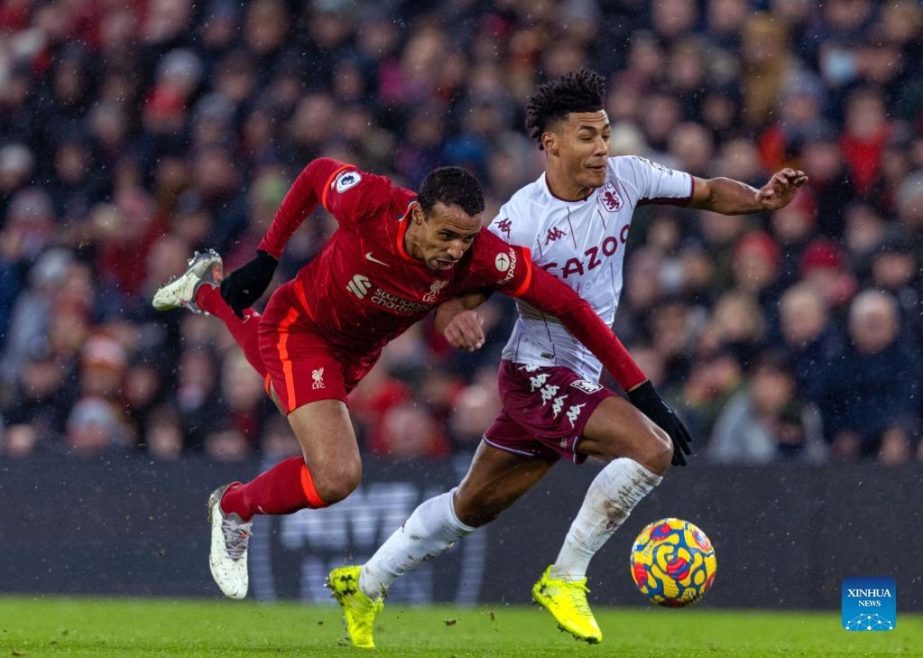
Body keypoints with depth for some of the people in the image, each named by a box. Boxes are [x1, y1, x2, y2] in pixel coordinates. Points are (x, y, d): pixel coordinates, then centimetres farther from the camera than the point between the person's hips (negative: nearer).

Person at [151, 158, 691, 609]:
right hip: (299, 328, -5)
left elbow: (568, 306, -29)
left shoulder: (485, 258, -36)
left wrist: (643, 393, -32)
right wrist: (265, 260, -10)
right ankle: (235, 509, 10)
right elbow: (316, 174, -16)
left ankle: (208, 292, 65)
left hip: (358, 351, 5)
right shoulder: (369, 204, -39)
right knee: (336, 477, -21)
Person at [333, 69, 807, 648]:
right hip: (540, 372, -7)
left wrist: (759, 199, -12)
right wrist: (457, 319, -42)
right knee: (651, 452, -24)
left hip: (579, 377, 7)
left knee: (474, 506, 18)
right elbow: (461, 296, -18)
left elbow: (708, 193, 8)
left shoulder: (625, 178, -4)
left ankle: (365, 584, 34)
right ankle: (565, 580, -11)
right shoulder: (522, 221, -21)